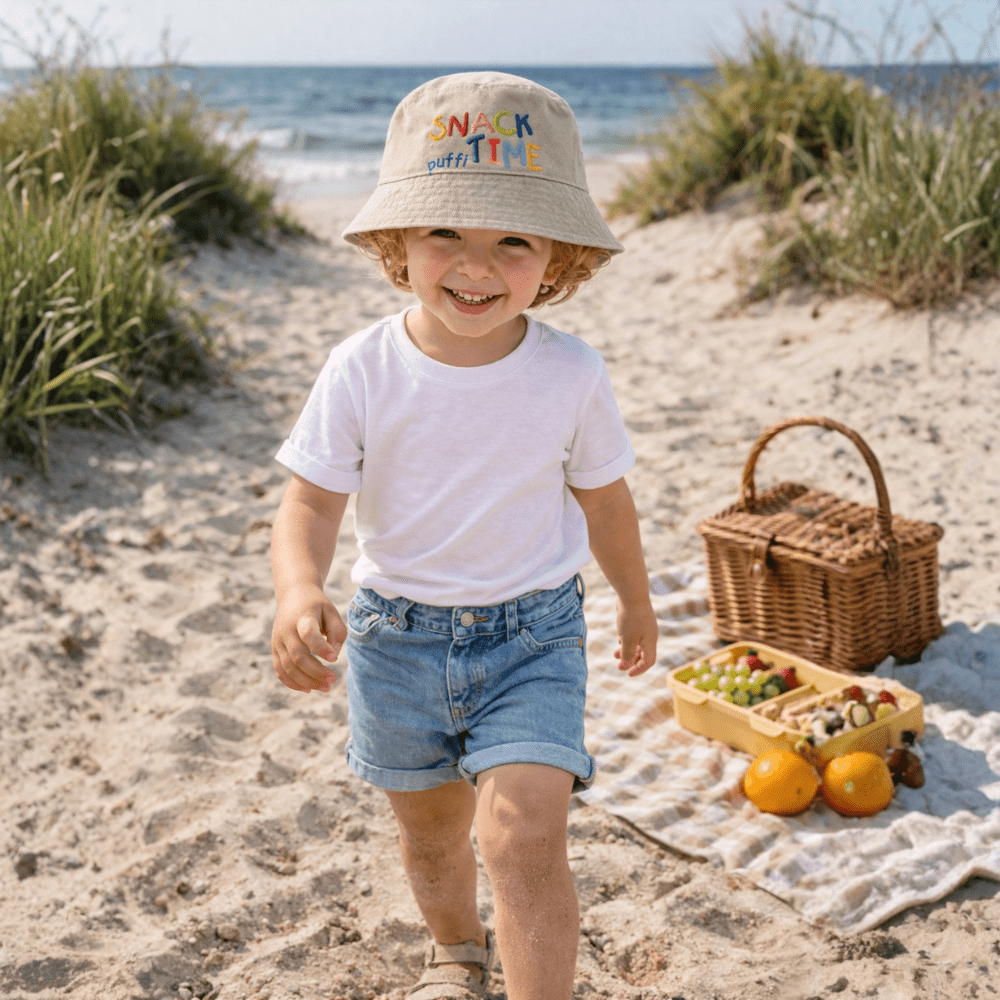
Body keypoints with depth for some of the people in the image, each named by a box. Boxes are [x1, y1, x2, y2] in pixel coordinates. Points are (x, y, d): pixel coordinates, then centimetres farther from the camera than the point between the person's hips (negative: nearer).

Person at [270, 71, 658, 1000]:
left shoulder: (571, 374, -13)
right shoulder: (362, 370, -15)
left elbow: (602, 499, 3)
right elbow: (311, 502, -14)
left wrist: (636, 601, 17)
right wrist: (299, 592, -35)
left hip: (532, 634, -1)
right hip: (398, 634, 2)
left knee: (522, 832, -20)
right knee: (429, 830, 22)